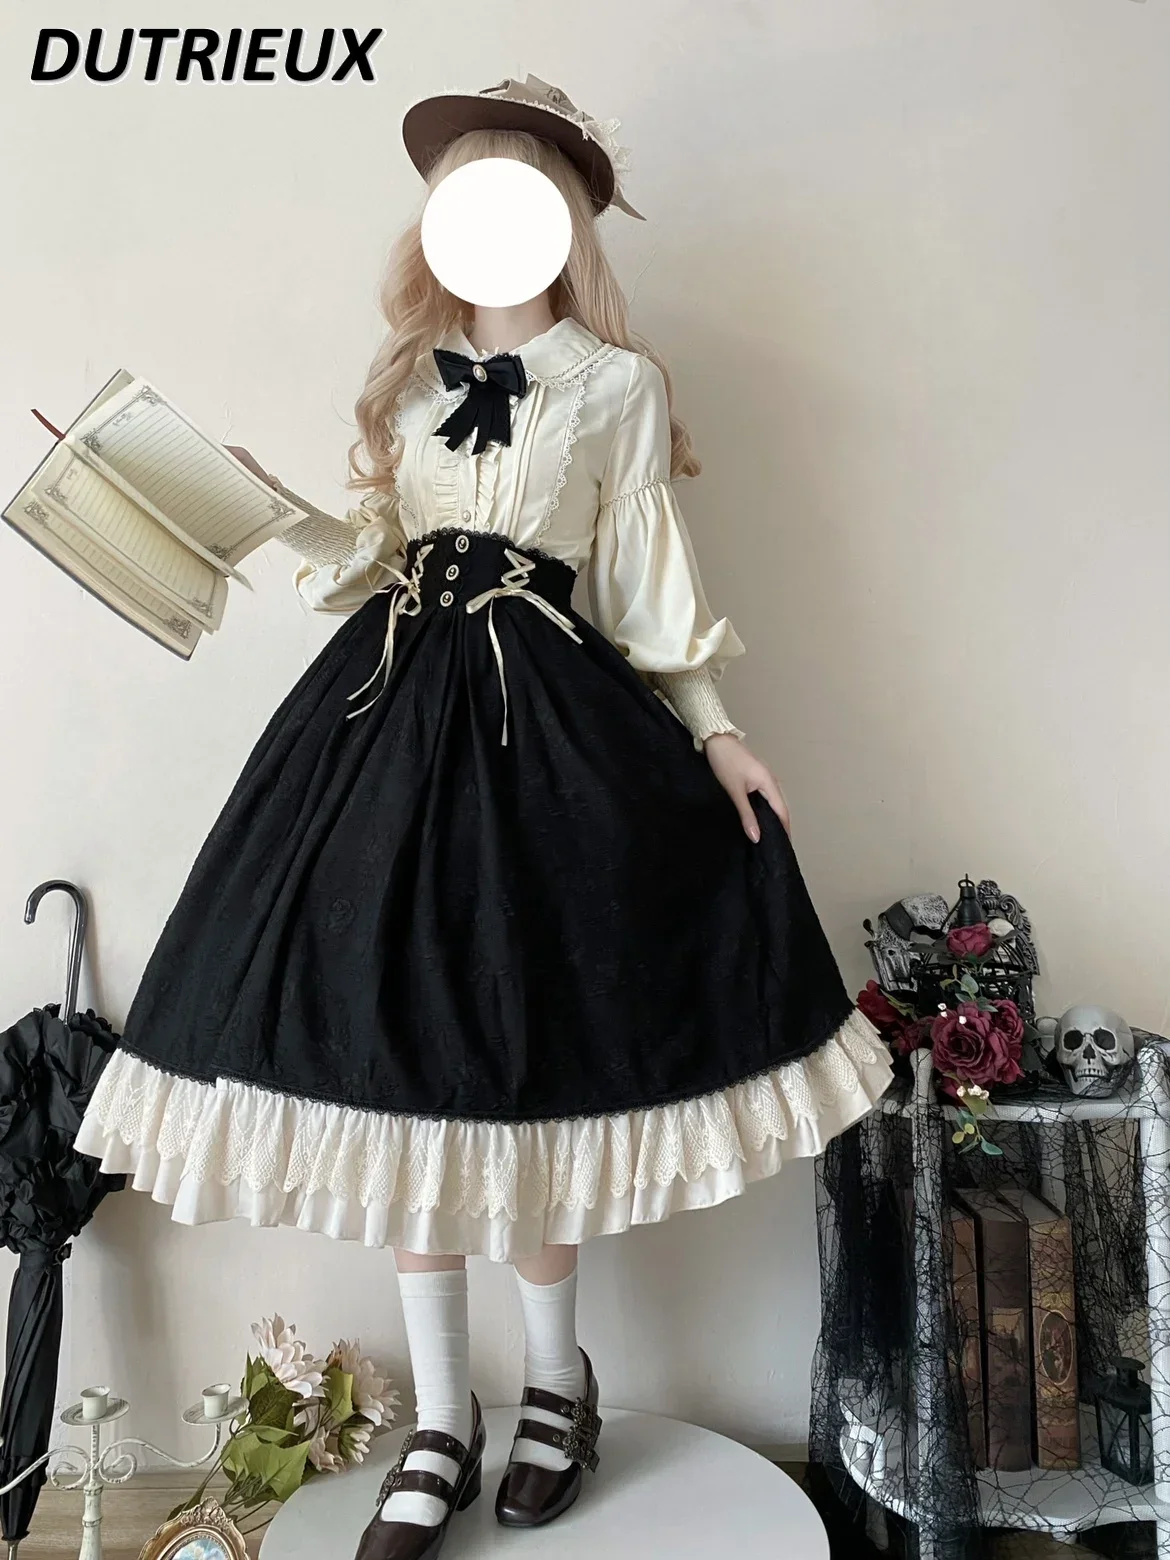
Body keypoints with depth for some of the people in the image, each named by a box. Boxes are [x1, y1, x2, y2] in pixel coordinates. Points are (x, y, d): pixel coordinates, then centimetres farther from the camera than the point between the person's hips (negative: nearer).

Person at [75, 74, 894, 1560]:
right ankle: (442, 1420, 17)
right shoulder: (410, 371, 19)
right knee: (398, 1051, 1)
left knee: (513, 1054, -4)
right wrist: (286, 513, -2)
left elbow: (645, 579, 5)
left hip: (548, 716, -4)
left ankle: (556, 1375, 23)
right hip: (393, 703, 4)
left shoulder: (617, 382, 8)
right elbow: (371, 549, 15)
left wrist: (712, 728, -2)